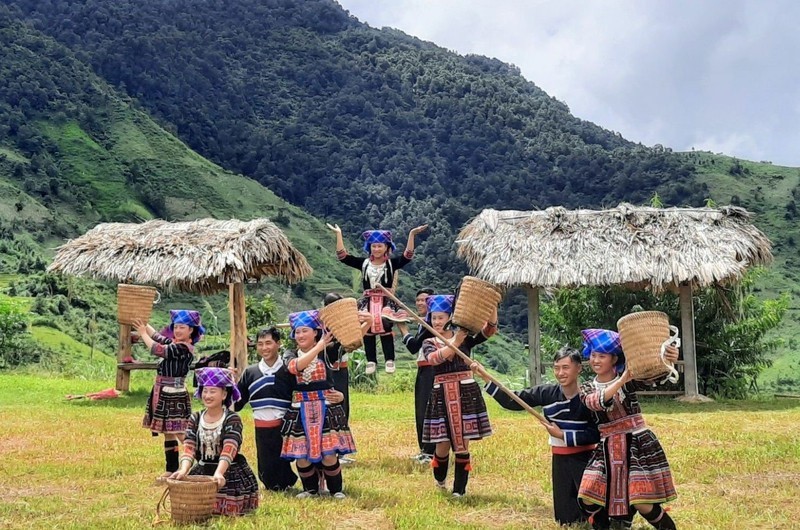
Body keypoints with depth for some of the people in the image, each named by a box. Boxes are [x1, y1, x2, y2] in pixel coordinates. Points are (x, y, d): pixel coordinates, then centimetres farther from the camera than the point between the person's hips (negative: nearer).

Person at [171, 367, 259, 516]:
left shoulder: (232, 419, -14)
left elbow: (229, 450, -28)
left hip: (230, 474, -4)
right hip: (202, 473, 4)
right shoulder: (195, 419, 1)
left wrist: (219, 473, -45)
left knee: (229, 511, -13)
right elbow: (189, 448, -11)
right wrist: (184, 470, -31)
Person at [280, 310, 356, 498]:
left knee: (329, 453, -7)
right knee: (301, 454, 1)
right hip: (301, 410, 2)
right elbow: (296, 367, -20)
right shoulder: (292, 355, 4)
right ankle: (310, 488, 22)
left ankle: (336, 489, 12)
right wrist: (319, 346, -25)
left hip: (325, 407, -2)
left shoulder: (327, 351, -1)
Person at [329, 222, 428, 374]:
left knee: (385, 328, -15)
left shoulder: (392, 263, 3)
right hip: (367, 302, 3)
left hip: (386, 301, -3)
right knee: (367, 330, -1)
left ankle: (389, 360, -4)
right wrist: (339, 234, 2)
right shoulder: (364, 263, 8)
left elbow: (407, 256, -11)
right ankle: (371, 361, 8)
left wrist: (412, 234, -20)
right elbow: (342, 256, 4)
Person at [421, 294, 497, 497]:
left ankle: (459, 489, 14)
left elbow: (489, 329, -7)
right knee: (443, 444, 0)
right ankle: (439, 479, 31)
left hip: (466, 393, 0)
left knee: (462, 443, 2)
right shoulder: (429, 343, 5)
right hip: (442, 395, 0)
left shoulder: (465, 338, 5)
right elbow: (434, 358, -17)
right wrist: (455, 343, -27)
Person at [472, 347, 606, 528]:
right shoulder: (547, 393, -4)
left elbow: (597, 434, -16)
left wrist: (563, 435, -16)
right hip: (560, 459, 5)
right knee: (565, 519, 13)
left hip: (585, 459, -4)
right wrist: (485, 377, -9)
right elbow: (512, 401, -3)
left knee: (600, 521, -6)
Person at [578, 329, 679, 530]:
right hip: (608, 450, 4)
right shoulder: (587, 389, 5)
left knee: (643, 504, -11)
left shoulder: (629, 380, -2)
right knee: (589, 500, -4)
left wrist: (668, 361, -44)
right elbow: (597, 402, -18)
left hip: (638, 444, -4)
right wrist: (622, 381, -30)